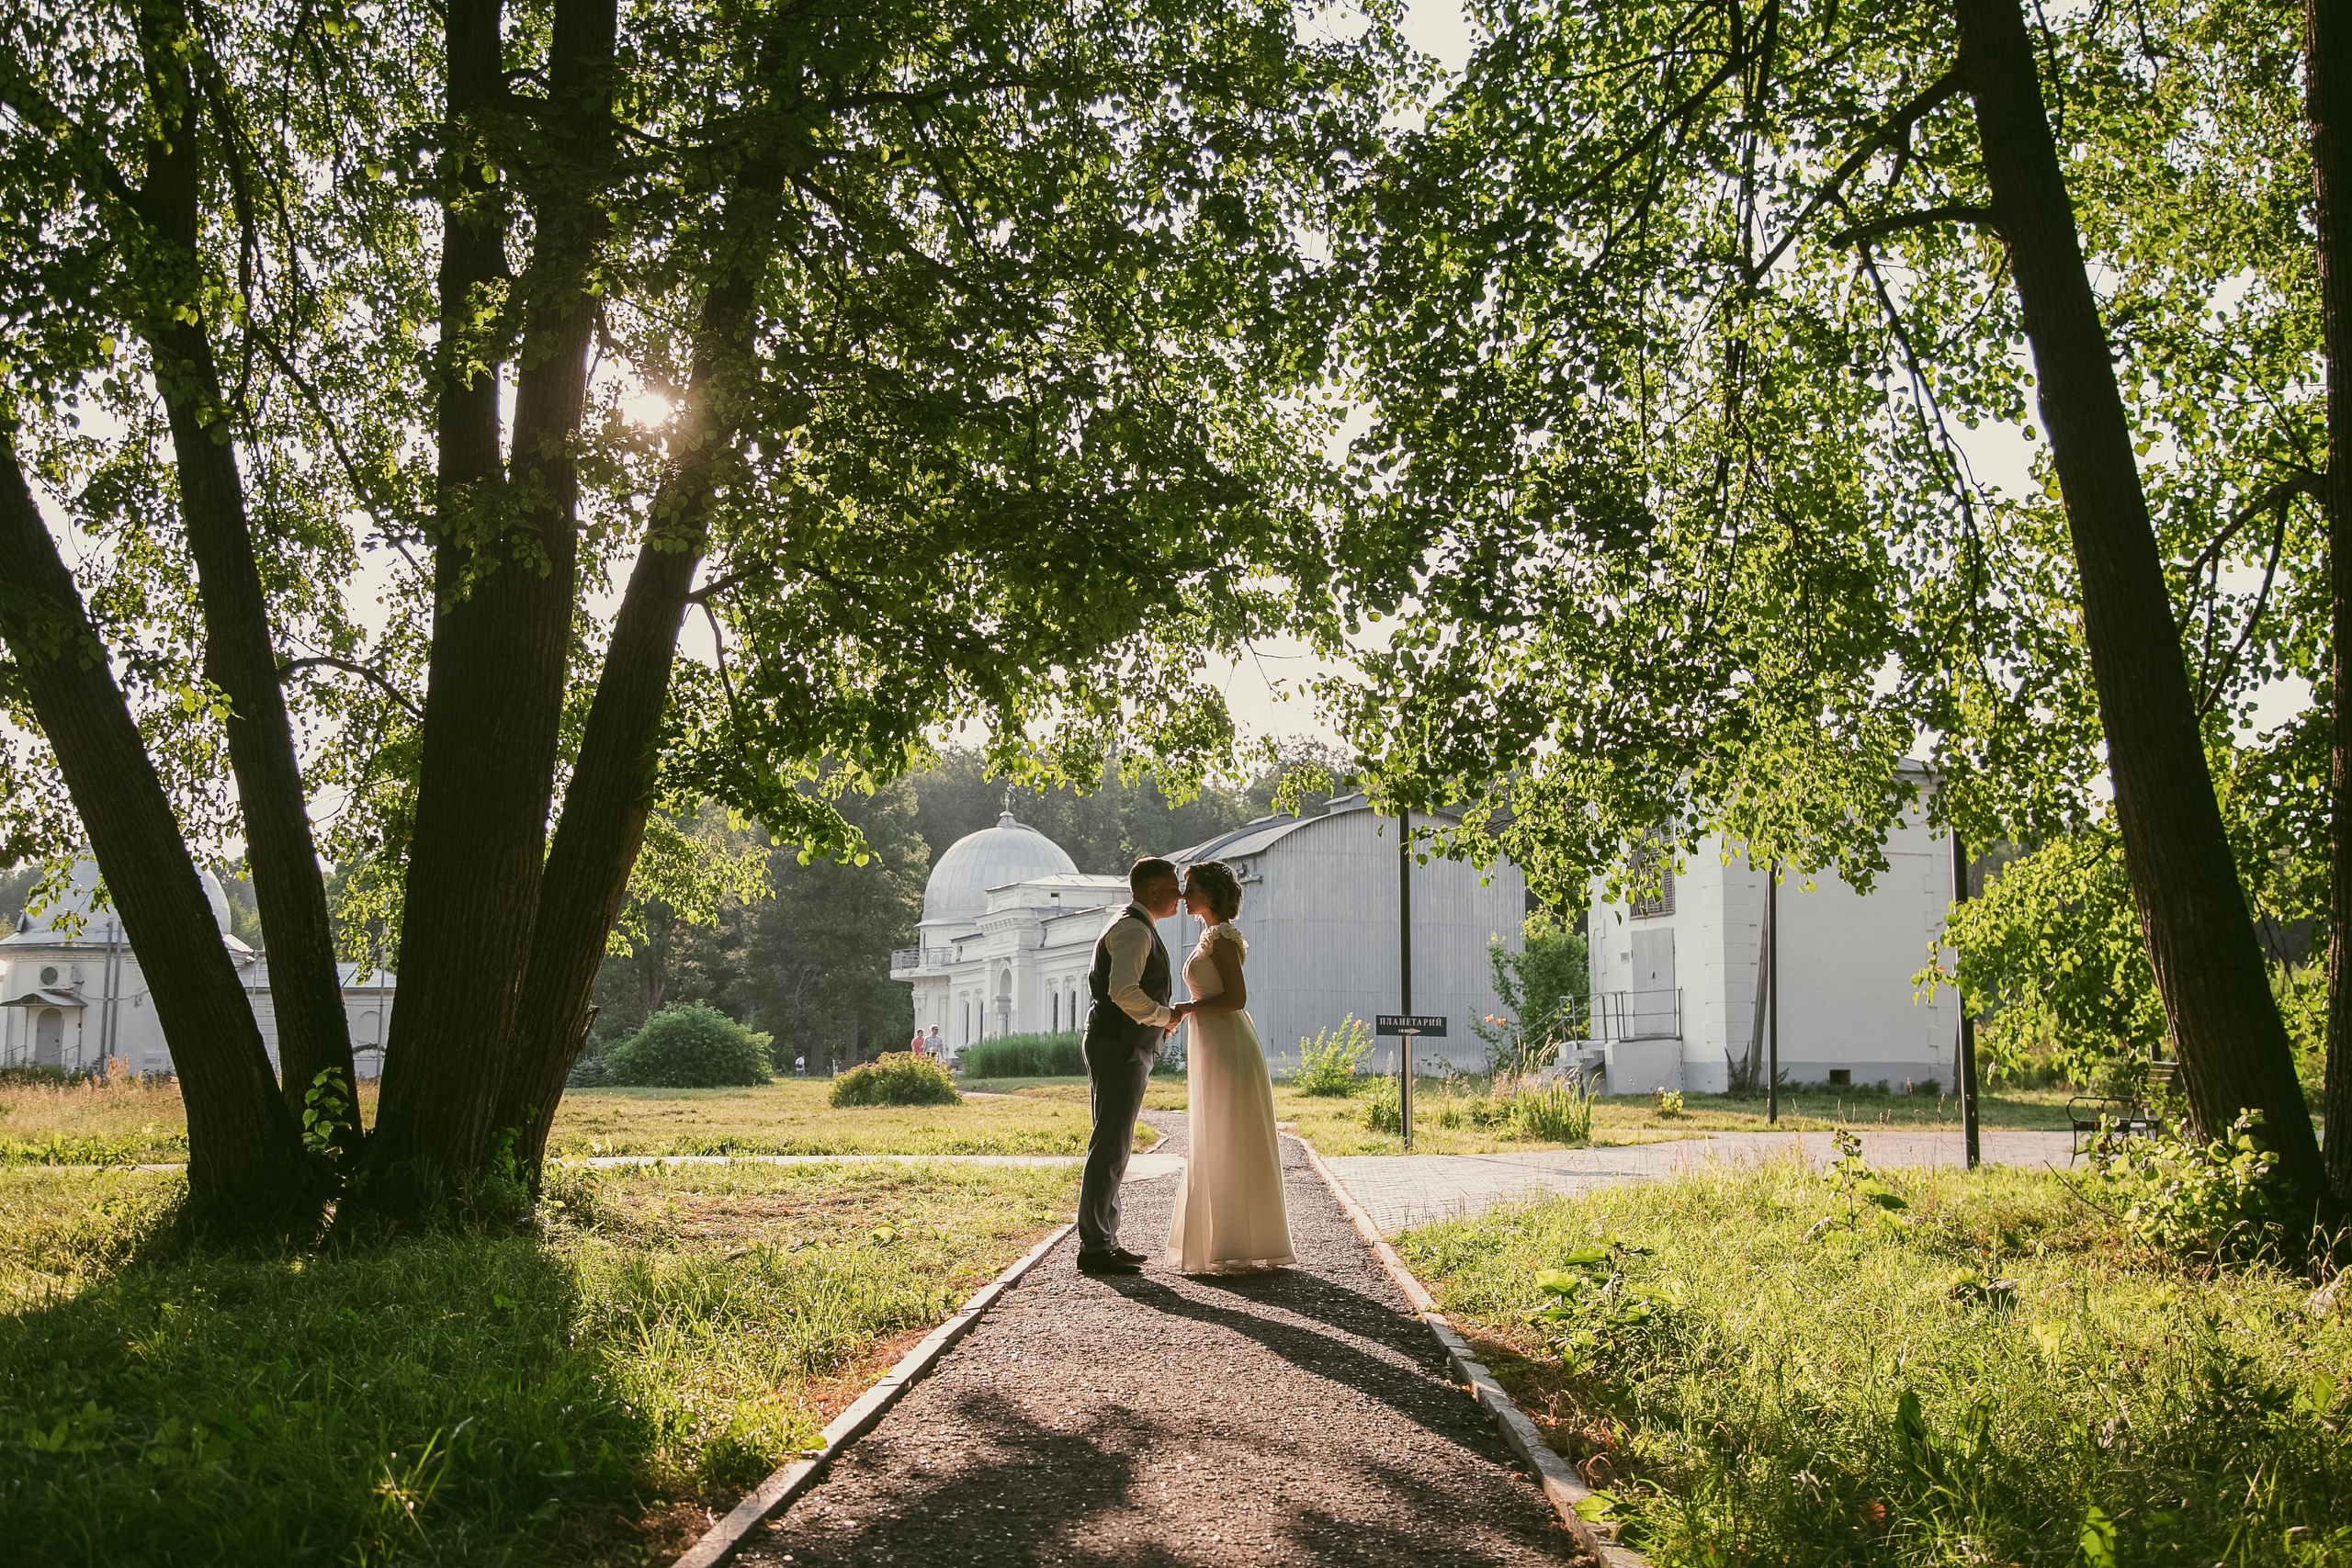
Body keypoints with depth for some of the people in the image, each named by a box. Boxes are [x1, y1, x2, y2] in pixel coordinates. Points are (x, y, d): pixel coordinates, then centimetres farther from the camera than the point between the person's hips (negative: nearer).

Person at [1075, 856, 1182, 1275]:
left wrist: (1159, 1019, 15)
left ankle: (1104, 1239, 19)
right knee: (1110, 1146, -10)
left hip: (1125, 1047, 11)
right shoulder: (1134, 930, -14)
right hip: (1119, 1047, -11)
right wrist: (1166, 1015, -13)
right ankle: (1093, 1246, -9)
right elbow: (1124, 991, -26)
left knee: (1114, 1146, 13)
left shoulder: (1132, 927, 20)